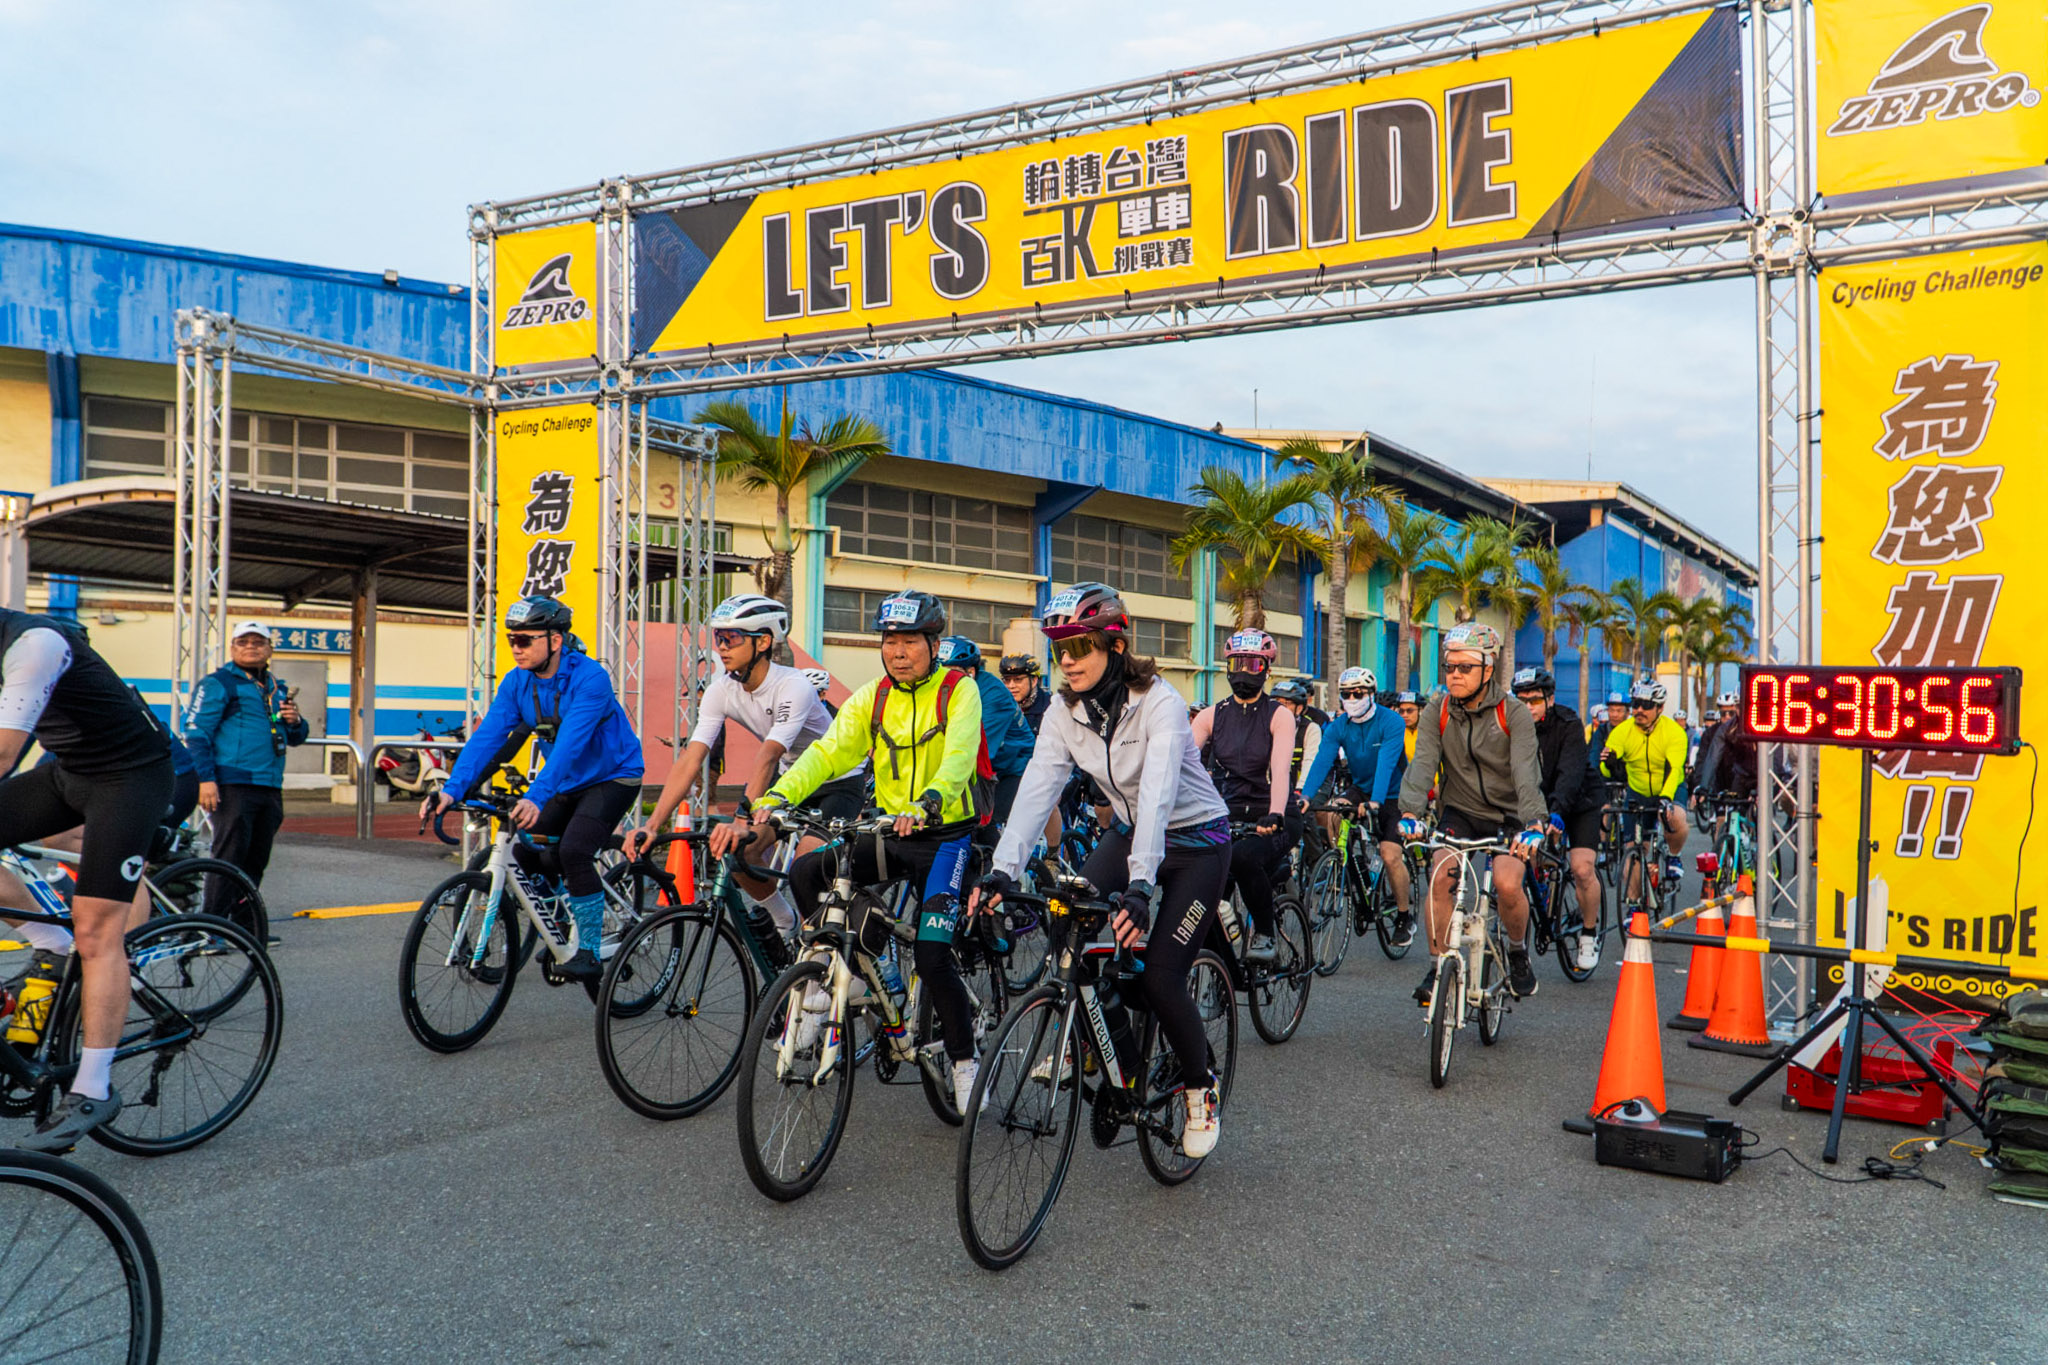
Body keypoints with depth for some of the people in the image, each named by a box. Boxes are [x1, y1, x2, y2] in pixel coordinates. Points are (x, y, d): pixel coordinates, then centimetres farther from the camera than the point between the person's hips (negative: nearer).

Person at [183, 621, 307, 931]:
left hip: (270, 788, 7)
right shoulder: (218, 684, 1)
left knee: (256, 861, 10)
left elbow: (296, 738, 28)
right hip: (233, 786, -7)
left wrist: (295, 722, 4)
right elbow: (197, 733, -6)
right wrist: (205, 778, -15)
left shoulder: (278, 689, 21)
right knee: (228, 857, -8)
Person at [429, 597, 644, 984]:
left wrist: (536, 797, -49)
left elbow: (570, 743, -38)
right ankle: (571, 920, 22)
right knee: (526, 853, -3)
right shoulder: (518, 682, -7)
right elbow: (488, 735, -14)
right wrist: (453, 789, -28)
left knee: (573, 850, -24)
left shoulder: (589, 677, -27)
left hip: (612, 777, -7)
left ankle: (590, 953, -12)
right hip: (567, 783, 7)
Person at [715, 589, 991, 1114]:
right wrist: (774, 800, -26)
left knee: (931, 953, -16)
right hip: (891, 834, 5)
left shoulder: (959, 691, -8)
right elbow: (828, 753, -9)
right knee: (805, 872, -18)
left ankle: (964, 1061, 7)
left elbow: (958, 756, -26)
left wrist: (928, 804, -47)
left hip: (949, 835, -4)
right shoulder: (872, 698, 4)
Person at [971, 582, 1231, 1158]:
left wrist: (1141, 884, -51)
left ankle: (1200, 1088, 14)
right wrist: (1003, 870, -34)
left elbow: (1158, 793, -38)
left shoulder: (1158, 702, -26)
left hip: (1195, 840, -5)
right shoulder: (1065, 710, -9)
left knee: (1161, 975, -12)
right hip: (1129, 830, 5)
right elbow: (1037, 788, -20)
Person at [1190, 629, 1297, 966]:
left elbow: (1280, 769, -19)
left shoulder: (1279, 716, -2)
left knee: (1244, 857, -34)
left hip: (1270, 821, -3)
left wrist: (1274, 815, -37)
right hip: (1226, 818, 4)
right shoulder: (1212, 715, 8)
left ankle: (1265, 935, -9)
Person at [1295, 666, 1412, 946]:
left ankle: (1404, 917, 3)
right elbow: (1321, 762, -18)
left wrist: (1375, 802, -45)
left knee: (1390, 856, -16)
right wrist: (1305, 796, -34)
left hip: (1392, 794, -4)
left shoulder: (1391, 722, -20)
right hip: (1360, 788, 4)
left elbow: (1386, 764, -32)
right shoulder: (1338, 727, -7)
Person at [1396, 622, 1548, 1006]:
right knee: (1440, 878, -20)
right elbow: (1423, 763, -18)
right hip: (1459, 811, 2)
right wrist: (1410, 812, -36)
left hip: (1508, 814, -2)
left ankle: (1518, 952, 8)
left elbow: (1525, 771, -26)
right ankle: (1439, 967, -4)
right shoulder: (1437, 712, -6)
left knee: (1507, 884, -23)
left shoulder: (1514, 714, -13)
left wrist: (1532, 824, -42)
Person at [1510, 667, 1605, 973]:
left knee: (1582, 868, -18)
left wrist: (1557, 811, -54)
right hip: (1537, 801, 4)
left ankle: (1590, 931, 5)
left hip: (1578, 802, -4)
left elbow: (1570, 773, -37)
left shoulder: (1569, 725, -24)